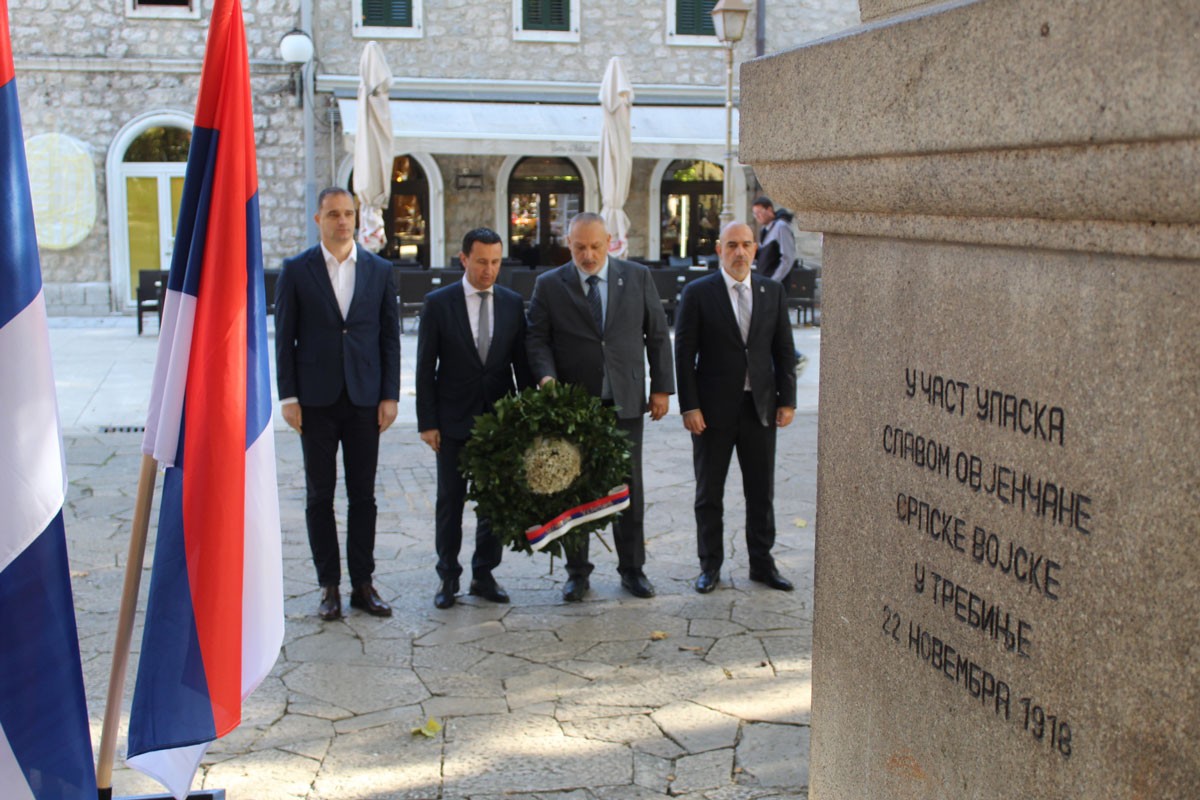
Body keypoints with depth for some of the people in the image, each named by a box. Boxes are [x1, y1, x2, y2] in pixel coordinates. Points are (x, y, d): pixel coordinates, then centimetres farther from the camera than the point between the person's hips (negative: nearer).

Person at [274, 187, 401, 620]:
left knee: (363, 495, 7)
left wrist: (390, 396, 0)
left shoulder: (379, 270, 6)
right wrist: (288, 396, -6)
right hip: (316, 400, -1)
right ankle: (329, 585, 14)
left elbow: (390, 336, 6)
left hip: (364, 399, 1)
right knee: (319, 495, 5)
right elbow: (284, 337, 1)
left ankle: (362, 583, 16)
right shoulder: (296, 270, 2)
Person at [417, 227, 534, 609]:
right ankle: (448, 577, 17)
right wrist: (427, 422, -8)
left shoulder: (512, 302, 4)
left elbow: (522, 362, 7)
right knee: (450, 502, 6)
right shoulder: (438, 303, -4)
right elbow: (425, 367, -3)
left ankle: (484, 575, 19)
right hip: (454, 420, -2)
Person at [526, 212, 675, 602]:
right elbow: (537, 338, -1)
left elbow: (658, 334, 7)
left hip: (625, 403, 1)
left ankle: (632, 568, 20)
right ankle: (577, 571, 18)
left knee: (629, 487, 7)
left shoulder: (638, 277, 4)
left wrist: (661, 387, 2)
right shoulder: (549, 285, 1)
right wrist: (547, 376, -20)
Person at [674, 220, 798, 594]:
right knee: (709, 493, 8)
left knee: (761, 493, 10)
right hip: (714, 409, -3)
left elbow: (783, 350, 8)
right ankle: (710, 566, 20)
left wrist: (787, 400, 1)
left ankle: (762, 563, 24)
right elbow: (684, 353, -6)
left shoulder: (772, 292, 6)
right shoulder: (697, 293, -4)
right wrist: (689, 406, -12)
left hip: (760, 407, 3)